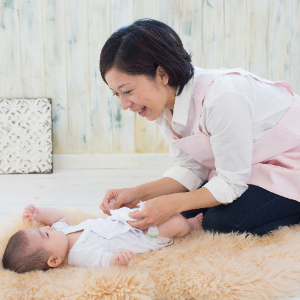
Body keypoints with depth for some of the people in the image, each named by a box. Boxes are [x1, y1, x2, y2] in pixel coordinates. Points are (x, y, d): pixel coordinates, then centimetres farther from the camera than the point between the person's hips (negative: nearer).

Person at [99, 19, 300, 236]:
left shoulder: (221, 96, -37)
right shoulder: (163, 101, -10)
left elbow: (232, 184, -27)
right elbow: (189, 168, -4)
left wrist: (173, 204, -33)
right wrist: (138, 194, -17)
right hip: (240, 164, 8)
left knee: (221, 222, -22)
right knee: (186, 210, -2)